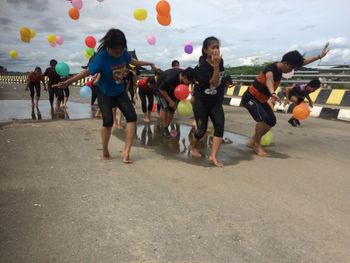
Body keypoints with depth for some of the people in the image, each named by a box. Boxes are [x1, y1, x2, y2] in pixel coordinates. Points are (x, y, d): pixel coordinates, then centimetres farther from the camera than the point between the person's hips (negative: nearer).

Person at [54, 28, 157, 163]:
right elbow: (87, 71, -18)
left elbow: (133, 61, 11)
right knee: (108, 121, -18)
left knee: (132, 116, -12)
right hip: (105, 94, -4)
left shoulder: (123, 53, -10)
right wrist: (68, 82, -20)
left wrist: (150, 64, 20)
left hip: (120, 92, 5)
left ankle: (126, 151, -8)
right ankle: (105, 151, 8)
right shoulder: (101, 57, -24)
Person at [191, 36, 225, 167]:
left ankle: (213, 156, -13)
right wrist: (216, 66, -36)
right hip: (201, 101, -5)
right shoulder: (202, 66, -21)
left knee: (220, 125, -15)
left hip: (216, 101, 5)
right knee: (202, 129, 4)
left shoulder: (220, 61, -2)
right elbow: (215, 83, -28)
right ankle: (194, 147, 35)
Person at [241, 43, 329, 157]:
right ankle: (257, 145, -10)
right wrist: (273, 94, -72)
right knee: (263, 118, -28)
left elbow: (303, 62, 12)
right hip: (250, 98, -9)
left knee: (271, 121, 7)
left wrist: (320, 56, 15)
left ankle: (252, 141, 18)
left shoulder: (280, 68, 0)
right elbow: (269, 81, -52)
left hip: (261, 100, 10)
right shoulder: (271, 69, -27)